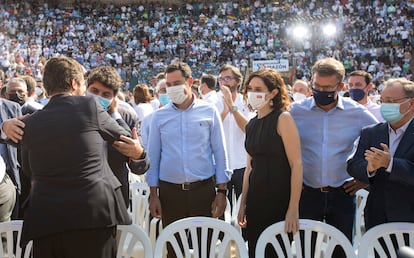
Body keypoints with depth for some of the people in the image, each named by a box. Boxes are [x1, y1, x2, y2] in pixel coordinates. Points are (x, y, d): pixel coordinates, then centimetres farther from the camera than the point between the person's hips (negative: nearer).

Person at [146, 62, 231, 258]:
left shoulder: (209, 112, 1)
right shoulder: (159, 116, 5)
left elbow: (220, 153, 2)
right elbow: (154, 156, 7)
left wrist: (221, 191, -2)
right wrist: (153, 194, 3)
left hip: (203, 189, -1)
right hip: (169, 191, 1)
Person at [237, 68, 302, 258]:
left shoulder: (283, 118, -10)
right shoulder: (251, 125, 10)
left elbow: (296, 164, -15)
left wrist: (293, 208, -20)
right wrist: (243, 204, 14)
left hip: (279, 199, -6)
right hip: (255, 199, 6)